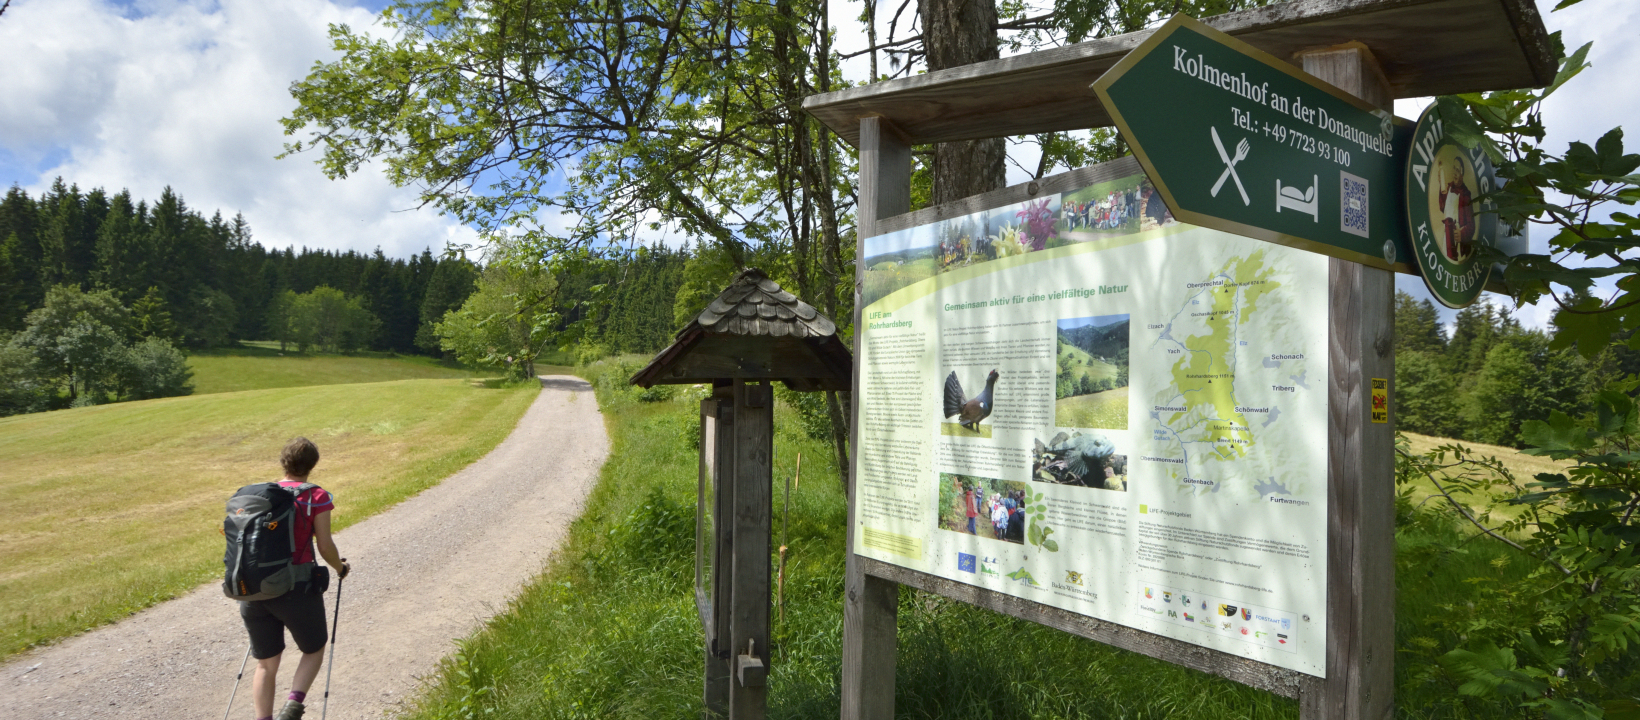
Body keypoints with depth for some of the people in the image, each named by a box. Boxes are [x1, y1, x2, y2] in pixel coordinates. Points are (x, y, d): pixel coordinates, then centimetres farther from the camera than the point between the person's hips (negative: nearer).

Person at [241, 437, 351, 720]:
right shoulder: (316, 497, -5)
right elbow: (325, 547, -7)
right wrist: (340, 567, 13)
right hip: (296, 589, -4)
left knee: (265, 664, 18)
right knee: (314, 650, 19)